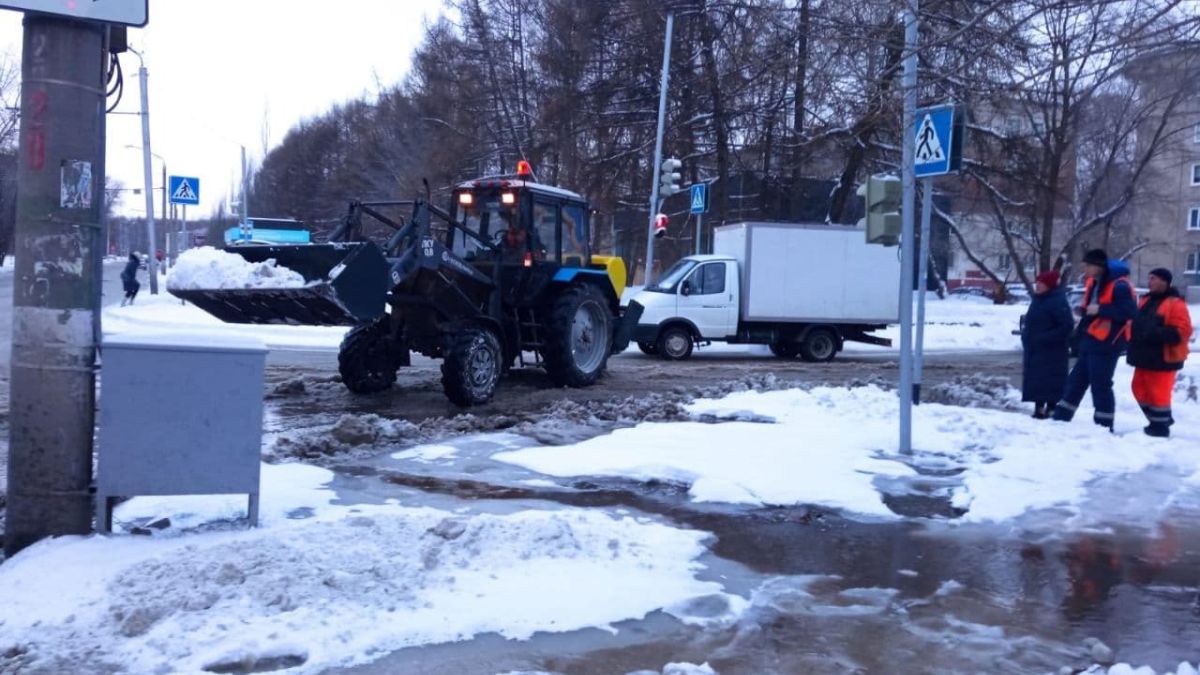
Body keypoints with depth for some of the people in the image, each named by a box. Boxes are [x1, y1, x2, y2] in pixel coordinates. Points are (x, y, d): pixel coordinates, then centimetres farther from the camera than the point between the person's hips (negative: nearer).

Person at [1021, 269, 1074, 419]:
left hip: (1051, 352, -10)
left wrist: (1045, 338, -22)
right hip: (1035, 351, 10)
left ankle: (1051, 410, -3)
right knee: (1035, 381, 12)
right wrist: (1026, 336, 11)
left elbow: (1067, 326, -21)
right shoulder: (1038, 300, 15)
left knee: (1051, 383, -6)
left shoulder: (1057, 302, -14)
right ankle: (1039, 409, 19)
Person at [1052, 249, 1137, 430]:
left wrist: (1100, 310, -23)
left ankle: (1104, 426, 6)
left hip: (1105, 344, -9)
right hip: (1090, 341, 9)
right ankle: (1060, 418, 19)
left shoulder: (1119, 286, -15)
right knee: (1076, 380, 12)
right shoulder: (1093, 283, 13)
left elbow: (1129, 312, -22)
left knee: (1100, 386, -4)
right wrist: (1084, 310, 5)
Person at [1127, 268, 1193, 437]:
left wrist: (1158, 334, -28)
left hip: (1162, 358, -9)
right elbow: (1138, 324, 26)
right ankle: (1159, 421, 27)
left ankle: (1161, 426, 6)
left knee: (1158, 392, -5)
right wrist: (1134, 337, 7)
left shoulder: (1175, 304, -11)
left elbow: (1182, 331, -18)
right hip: (1145, 356, 9)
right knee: (1140, 389, 14)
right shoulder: (1147, 301, 15)